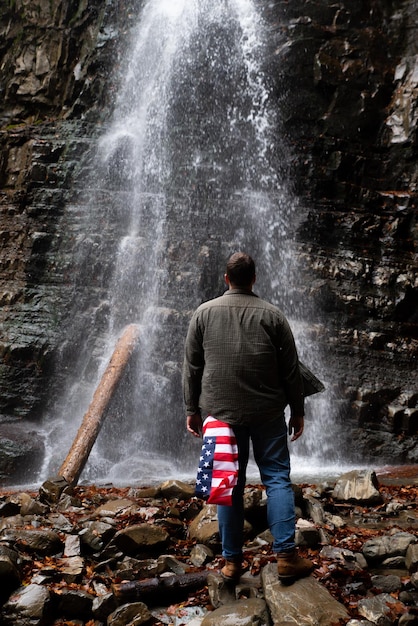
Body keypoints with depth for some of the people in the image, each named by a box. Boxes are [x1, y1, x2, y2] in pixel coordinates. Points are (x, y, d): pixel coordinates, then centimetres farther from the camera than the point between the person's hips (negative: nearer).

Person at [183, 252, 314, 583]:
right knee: (277, 478, 6)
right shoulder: (272, 314, 0)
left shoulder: (204, 313, 2)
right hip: (267, 412, -1)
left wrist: (192, 409, 11)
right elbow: (291, 369, 1)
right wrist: (298, 410, 9)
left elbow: (192, 367, 4)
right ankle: (286, 555, 3)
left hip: (220, 412, 1)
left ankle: (232, 561, 13)